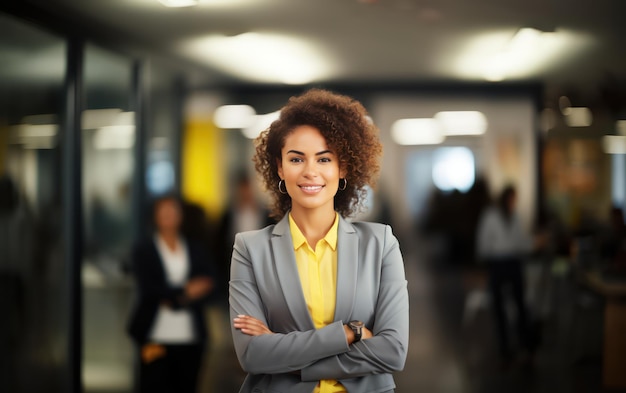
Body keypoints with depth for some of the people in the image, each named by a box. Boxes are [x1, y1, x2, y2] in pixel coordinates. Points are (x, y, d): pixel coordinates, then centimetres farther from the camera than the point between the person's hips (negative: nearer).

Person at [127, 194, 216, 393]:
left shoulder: (195, 249, 13)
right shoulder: (143, 250, 4)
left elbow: (207, 284, 1)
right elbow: (148, 289, -8)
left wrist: (172, 298, -10)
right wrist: (184, 291, -9)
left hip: (190, 338, 3)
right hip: (157, 337, -3)